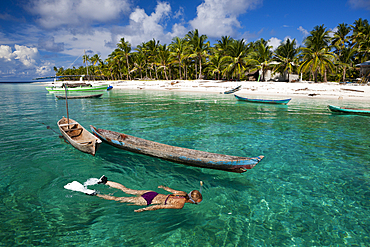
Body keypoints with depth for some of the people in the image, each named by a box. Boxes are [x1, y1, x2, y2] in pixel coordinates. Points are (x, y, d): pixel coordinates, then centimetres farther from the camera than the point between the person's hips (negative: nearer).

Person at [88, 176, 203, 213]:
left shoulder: (185, 194, -2)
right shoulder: (180, 205, -24)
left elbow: (172, 190, 16)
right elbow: (160, 207, -27)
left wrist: (164, 187, 35)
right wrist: (143, 210, -21)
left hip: (152, 193, 6)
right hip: (147, 201, -6)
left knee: (127, 190, 20)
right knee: (119, 199, 3)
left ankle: (106, 181, 28)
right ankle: (96, 195, 11)